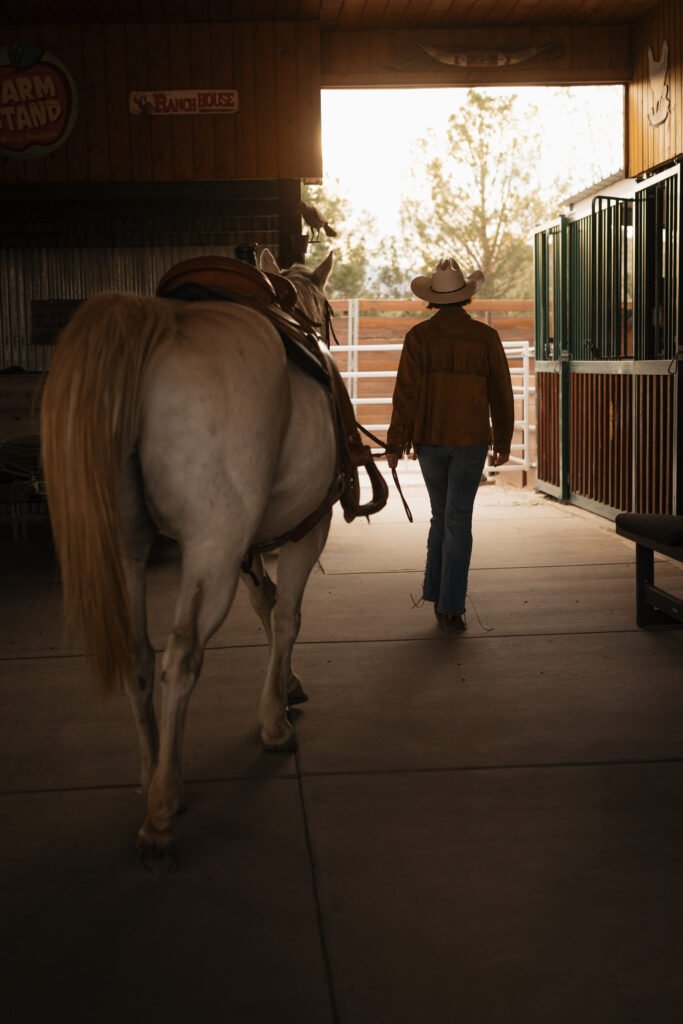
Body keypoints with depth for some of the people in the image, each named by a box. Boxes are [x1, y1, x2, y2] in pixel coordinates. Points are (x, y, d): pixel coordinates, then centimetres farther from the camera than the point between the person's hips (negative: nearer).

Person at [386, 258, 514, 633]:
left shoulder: (419, 336, -3)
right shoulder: (486, 336, 0)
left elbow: (406, 391, -5)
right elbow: (500, 393, 5)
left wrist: (396, 442, -1)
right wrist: (503, 441, 15)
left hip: (429, 440, 1)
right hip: (471, 440, -1)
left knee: (441, 516, 18)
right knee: (458, 521, 2)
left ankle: (437, 594, 19)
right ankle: (450, 608, 2)